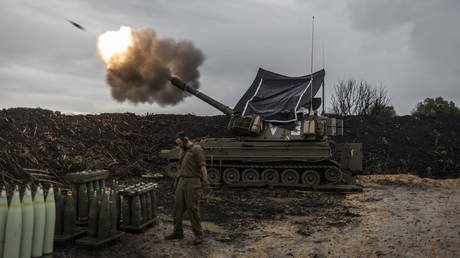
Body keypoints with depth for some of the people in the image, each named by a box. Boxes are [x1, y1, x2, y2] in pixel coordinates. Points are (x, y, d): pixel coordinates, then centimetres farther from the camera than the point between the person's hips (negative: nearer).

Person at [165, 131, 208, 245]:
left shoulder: (197, 149, -8)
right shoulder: (182, 151, 18)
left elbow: (202, 166, -13)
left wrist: (205, 182, -19)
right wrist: (177, 184, 22)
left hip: (193, 182, -8)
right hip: (182, 182, 8)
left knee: (192, 209, -7)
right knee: (178, 207, 9)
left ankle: (198, 235, 4)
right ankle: (178, 232, 22)